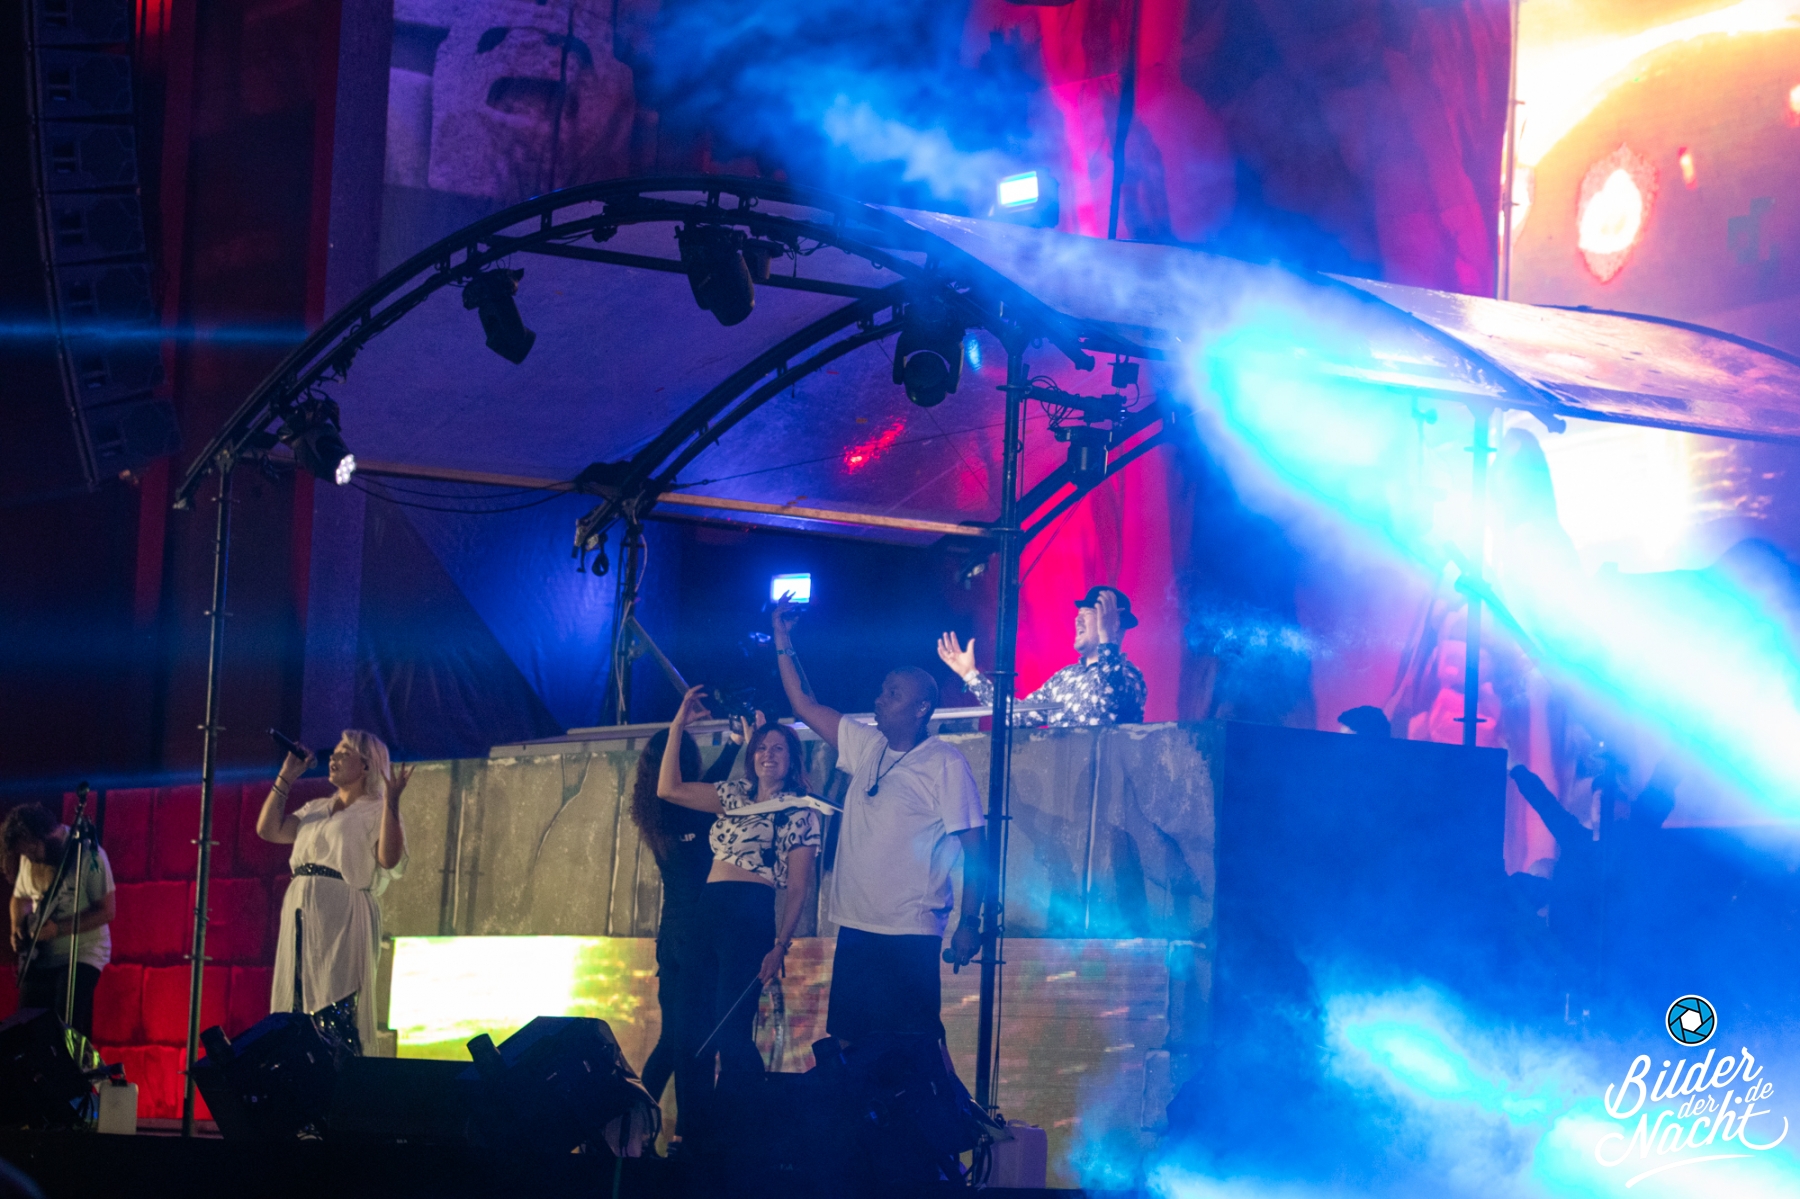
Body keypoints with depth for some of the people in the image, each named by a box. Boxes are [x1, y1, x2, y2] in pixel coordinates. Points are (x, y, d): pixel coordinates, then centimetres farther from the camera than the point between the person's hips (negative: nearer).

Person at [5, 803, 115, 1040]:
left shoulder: (88, 854, -17)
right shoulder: (29, 857, 4)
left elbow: (107, 911, -17)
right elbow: (20, 897, 19)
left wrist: (58, 929, -24)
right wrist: (18, 928, -2)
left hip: (81, 956, -7)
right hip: (39, 958, 7)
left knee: (68, 1028, -20)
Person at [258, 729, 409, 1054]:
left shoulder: (377, 812, 4)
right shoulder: (316, 809, 24)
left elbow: (390, 860, -12)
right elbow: (268, 829, 16)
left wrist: (391, 801, -18)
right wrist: (286, 777, 18)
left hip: (343, 921, -7)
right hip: (301, 916, 7)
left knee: (334, 1010, -15)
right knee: (298, 1010, 1)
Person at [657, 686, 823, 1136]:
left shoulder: (800, 811, 3)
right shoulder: (735, 796, 20)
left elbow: (799, 888, -1)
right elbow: (669, 789, 14)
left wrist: (780, 946, -10)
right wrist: (678, 727, 11)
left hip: (751, 916, -6)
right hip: (707, 913, 6)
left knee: (730, 1030, -13)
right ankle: (695, 1126, 11)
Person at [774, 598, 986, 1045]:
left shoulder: (946, 763, -6)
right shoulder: (866, 746, 12)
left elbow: (974, 847, -8)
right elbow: (804, 704, 18)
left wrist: (970, 922, -14)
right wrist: (782, 638, 13)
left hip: (910, 935, -7)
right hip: (856, 925, 7)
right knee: (847, 1041, 6)